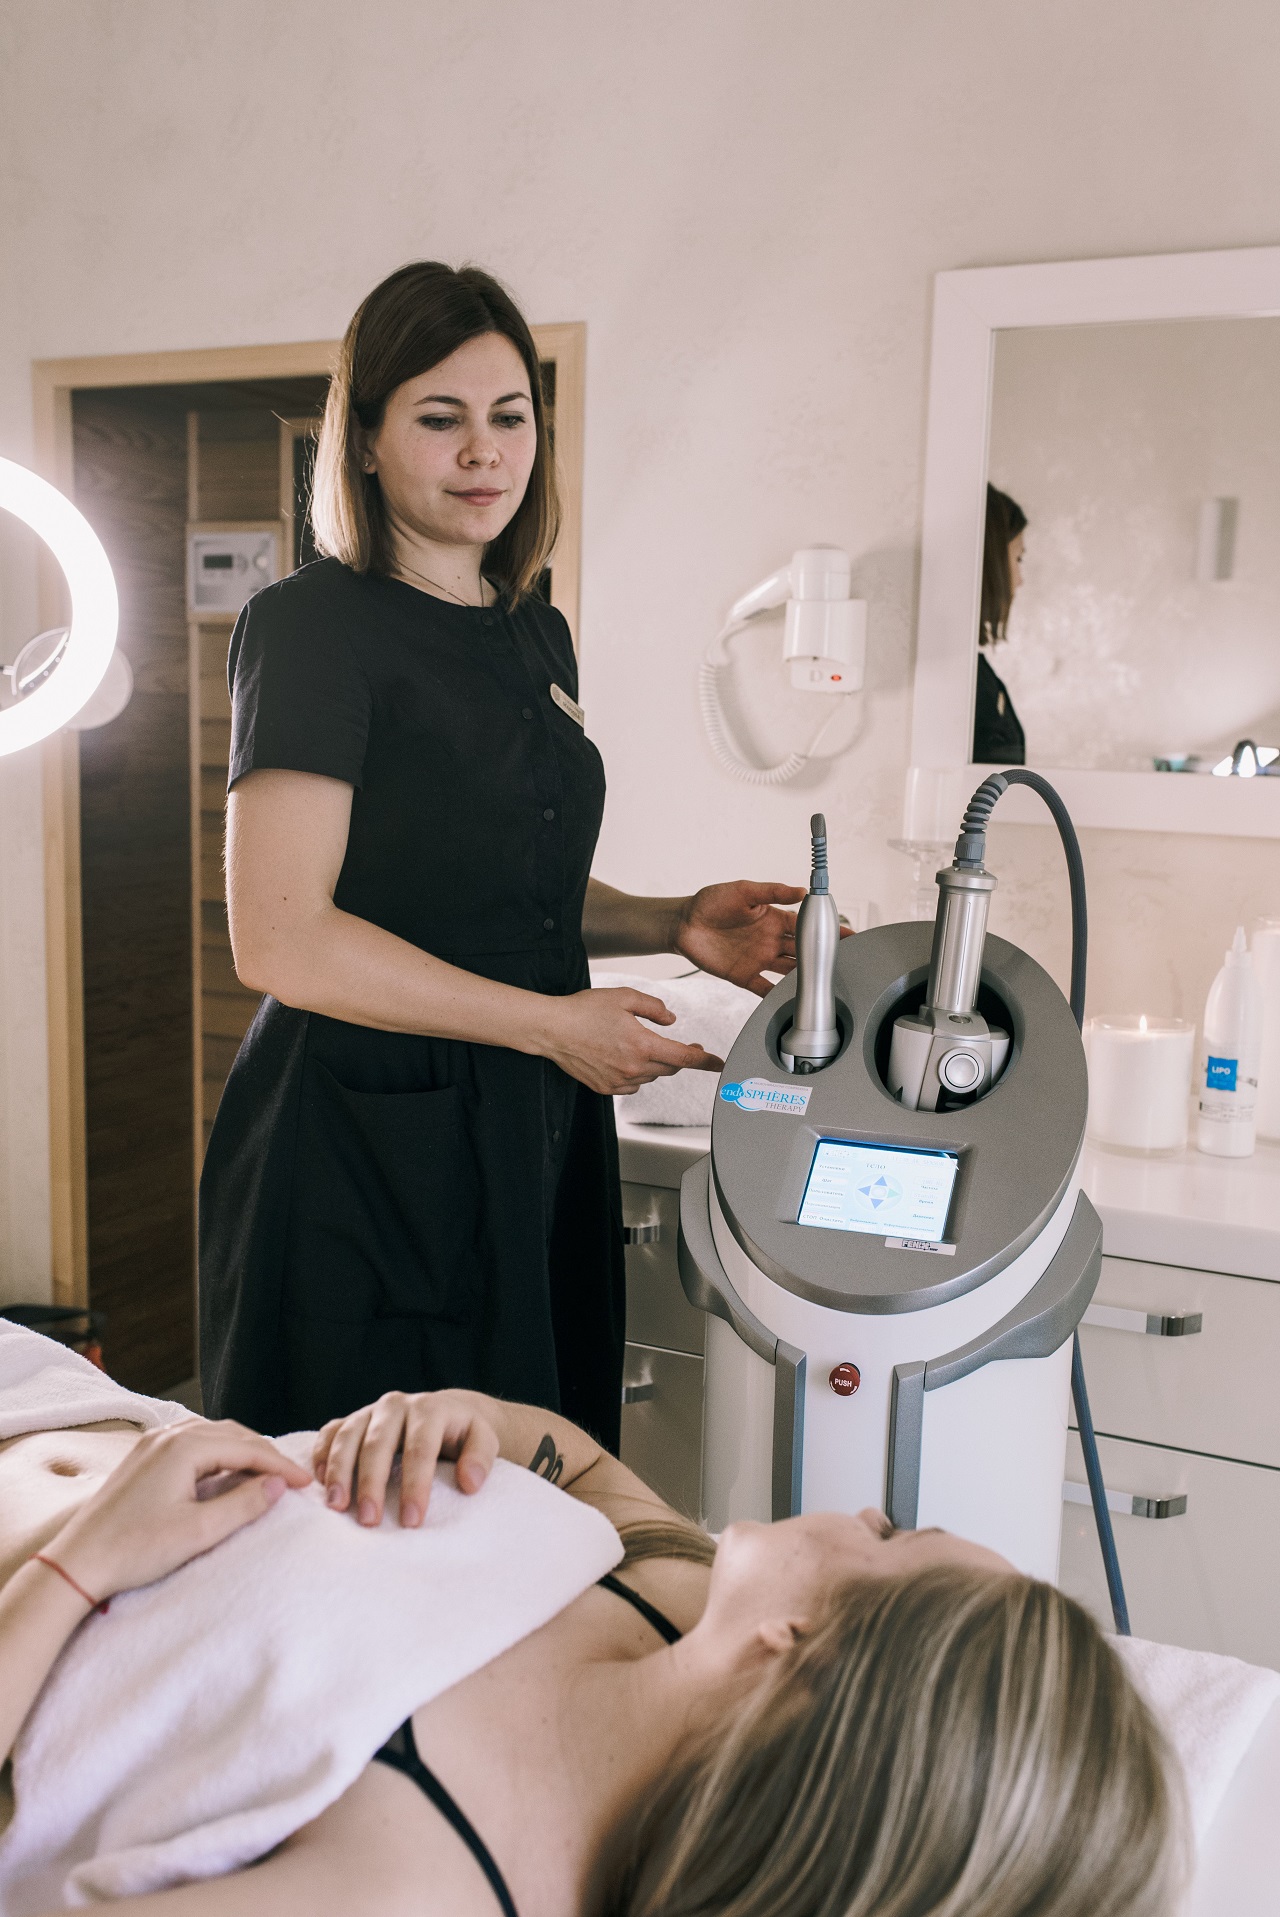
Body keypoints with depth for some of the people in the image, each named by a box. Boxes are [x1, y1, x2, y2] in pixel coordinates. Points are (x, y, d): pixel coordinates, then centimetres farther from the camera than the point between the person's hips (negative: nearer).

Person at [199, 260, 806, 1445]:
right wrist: (552, 1023, -15)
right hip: (364, 1156, -7)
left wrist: (673, 925, 4)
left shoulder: (534, 636, 13)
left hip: (534, 1148, 7)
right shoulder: (315, 626, -10)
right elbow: (281, 938, -17)